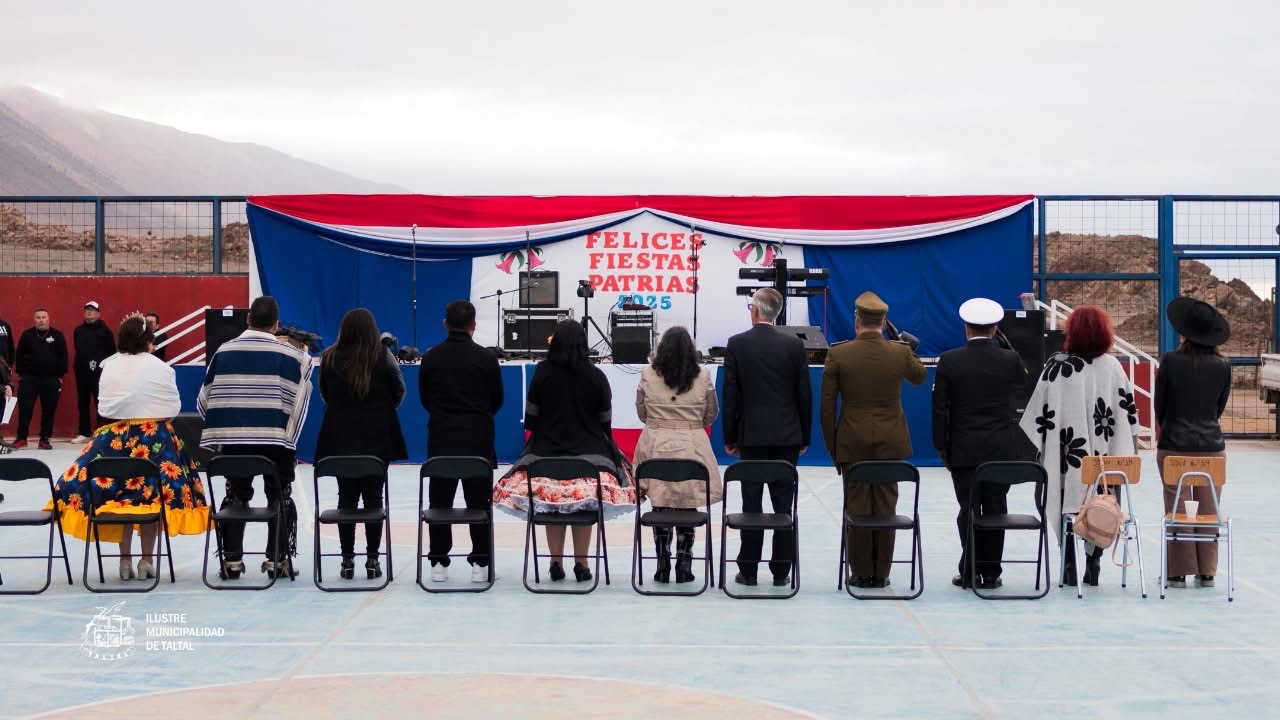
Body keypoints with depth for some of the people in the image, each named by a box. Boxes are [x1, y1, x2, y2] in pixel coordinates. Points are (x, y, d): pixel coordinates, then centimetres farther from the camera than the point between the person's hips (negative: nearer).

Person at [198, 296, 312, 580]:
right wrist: (290, 440, 5)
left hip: (233, 440, 2)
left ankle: (232, 559, 13)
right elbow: (298, 402, -3)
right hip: (276, 440, -2)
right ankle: (277, 559, 11)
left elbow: (204, 399, 9)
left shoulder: (224, 351, 5)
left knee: (235, 495, 14)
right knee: (280, 498, 11)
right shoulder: (292, 356, -1)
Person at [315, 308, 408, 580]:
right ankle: (372, 560, 7)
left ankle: (348, 560, 9)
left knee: (346, 497, 7)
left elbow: (325, 395, 7)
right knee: (373, 497, 5)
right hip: (377, 438, -1)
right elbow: (398, 393, 3)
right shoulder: (383, 358, -8)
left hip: (341, 439, 1)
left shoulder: (330, 359, -5)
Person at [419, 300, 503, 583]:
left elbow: (425, 399, 8)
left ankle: (439, 563, 11)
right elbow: (497, 400, 4)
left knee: (440, 503, 9)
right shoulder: (486, 358, -5)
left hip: (441, 440, 1)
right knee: (479, 504, 5)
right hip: (478, 440, -1)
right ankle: (480, 563, 7)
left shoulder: (431, 358, -1)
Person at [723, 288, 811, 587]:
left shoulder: (737, 344, -4)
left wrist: (729, 437, 5)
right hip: (787, 435, 1)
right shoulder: (794, 345, 0)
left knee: (752, 503, 3)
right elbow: (804, 394, 2)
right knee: (784, 503, 5)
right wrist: (804, 437, 11)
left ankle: (748, 570, 6)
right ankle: (781, 571, 8)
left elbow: (730, 394, -3)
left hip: (752, 434, -1)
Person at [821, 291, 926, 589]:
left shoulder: (838, 355, -7)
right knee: (885, 507, 7)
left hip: (853, 442, -1)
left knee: (857, 508, 5)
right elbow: (920, 377, 20)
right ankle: (881, 573, 12)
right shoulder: (900, 353, -3)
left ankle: (861, 573, 10)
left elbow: (827, 407, -4)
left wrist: (832, 446, 5)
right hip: (890, 442, 1)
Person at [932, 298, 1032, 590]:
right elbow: (1025, 380, 19)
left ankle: (970, 573, 6)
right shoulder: (1010, 360, -4)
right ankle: (990, 574, 11)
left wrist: (942, 448, 4)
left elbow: (940, 409, -4)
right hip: (1002, 450, 1)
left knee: (968, 510, 5)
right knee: (995, 510, 7)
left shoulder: (949, 361, -6)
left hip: (964, 451, -1)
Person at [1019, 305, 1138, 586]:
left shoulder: (1057, 365, -7)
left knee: (1067, 508, 7)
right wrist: (1127, 449, 12)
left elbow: (1039, 409, -5)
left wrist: (1040, 442, 6)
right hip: (1103, 454, 2)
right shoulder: (1113, 367, -1)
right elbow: (1127, 409, 3)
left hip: (1066, 454, -2)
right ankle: (1093, 565, 12)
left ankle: (1069, 567, 8)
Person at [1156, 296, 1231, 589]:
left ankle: (1179, 572, 8)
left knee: (1177, 510, 4)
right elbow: (1220, 406, 7)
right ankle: (1206, 572, 14)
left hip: (1173, 445, -2)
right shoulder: (1223, 365, -3)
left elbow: (1159, 403, 0)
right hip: (1211, 445, 2)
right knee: (1208, 510, 9)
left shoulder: (1170, 361, -10)